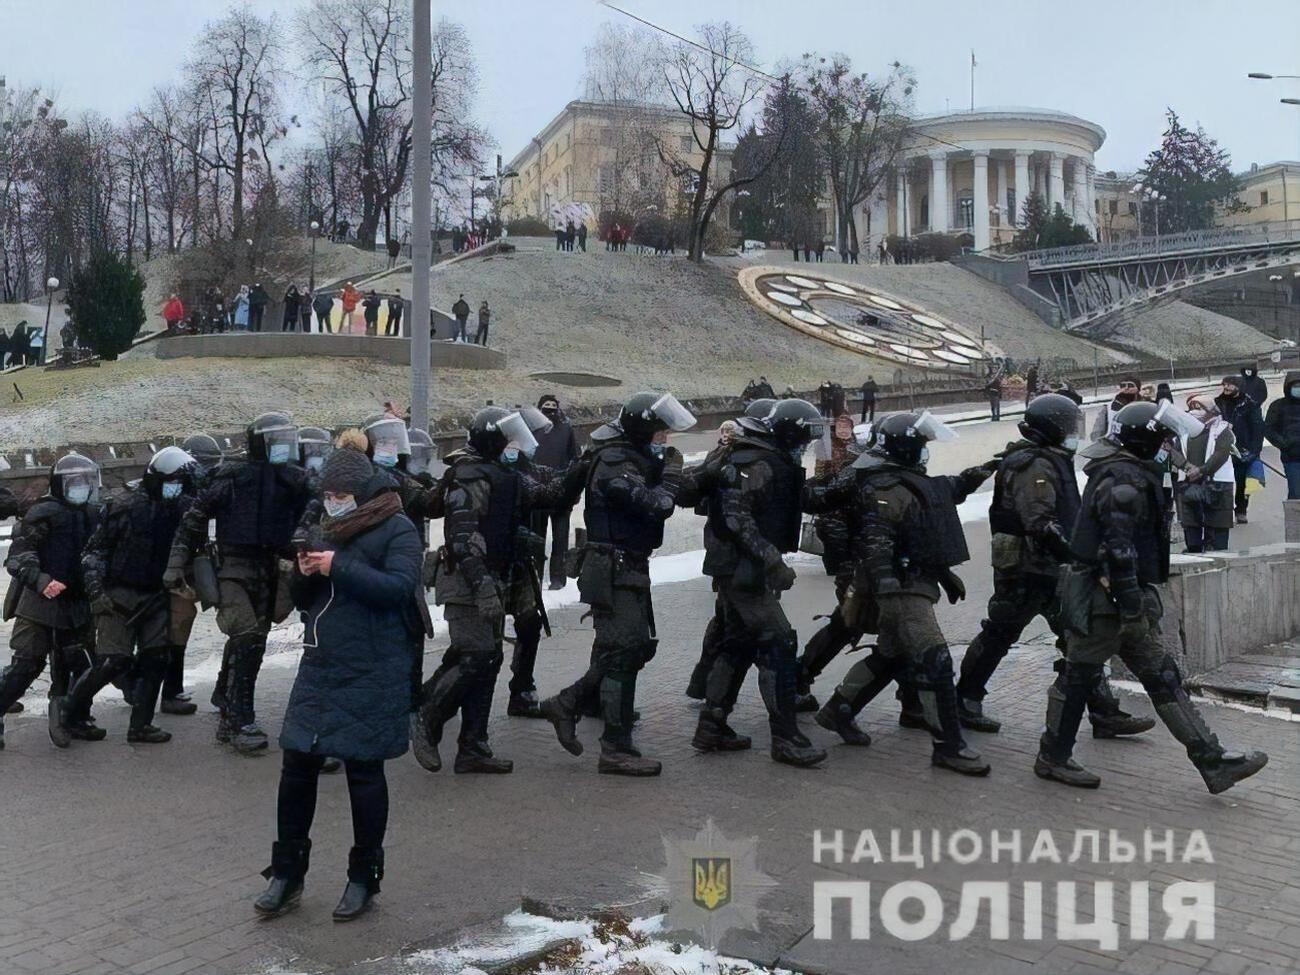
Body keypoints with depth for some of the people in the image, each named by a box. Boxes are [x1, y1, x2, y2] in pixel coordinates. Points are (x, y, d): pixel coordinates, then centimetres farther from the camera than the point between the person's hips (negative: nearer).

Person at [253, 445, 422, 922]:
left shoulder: (397, 529, -6)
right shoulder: (330, 529, 14)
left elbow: (399, 587, -21)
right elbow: (304, 600, 18)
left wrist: (339, 568, -23)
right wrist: (304, 574, -4)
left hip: (371, 674, -6)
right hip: (319, 667, 6)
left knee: (364, 773, 4)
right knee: (297, 766, 7)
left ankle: (363, 879, 19)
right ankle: (286, 875, 22)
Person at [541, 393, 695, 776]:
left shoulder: (633, 455, 13)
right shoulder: (615, 463, -20)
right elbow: (657, 505, -27)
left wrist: (665, 467, -4)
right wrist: (671, 470, -11)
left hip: (630, 568, 10)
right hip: (616, 571, -10)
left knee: (640, 646, 16)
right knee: (622, 654, -5)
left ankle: (566, 704, 24)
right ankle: (616, 750, 2)